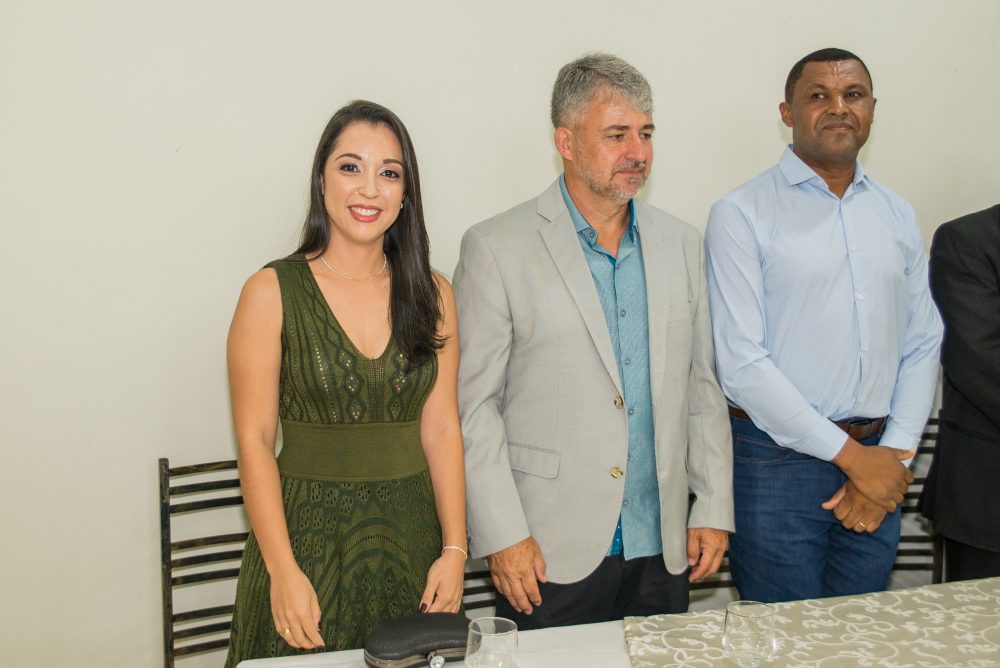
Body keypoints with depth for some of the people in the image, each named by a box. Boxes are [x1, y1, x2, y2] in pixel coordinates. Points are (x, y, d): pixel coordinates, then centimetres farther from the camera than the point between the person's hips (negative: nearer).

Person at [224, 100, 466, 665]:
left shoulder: (431, 293, 3)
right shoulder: (274, 292, -6)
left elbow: (441, 429, 2)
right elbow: (254, 439, -7)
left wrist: (455, 549, -4)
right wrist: (284, 570, -13)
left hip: (410, 541, 3)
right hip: (306, 537, -3)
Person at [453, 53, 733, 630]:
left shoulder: (681, 243, 8)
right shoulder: (496, 248, -7)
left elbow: (702, 387, 11)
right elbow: (472, 403, -8)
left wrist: (714, 510, 7)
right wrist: (501, 535, -12)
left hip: (663, 547, 5)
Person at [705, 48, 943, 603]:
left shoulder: (898, 216, 12)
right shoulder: (741, 214, -6)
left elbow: (923, 345, 10)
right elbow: (741, 363, -13)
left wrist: (894, 457, -3)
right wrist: (850, 454, -12)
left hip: (876, 461, 5)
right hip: (777, 462, -5)